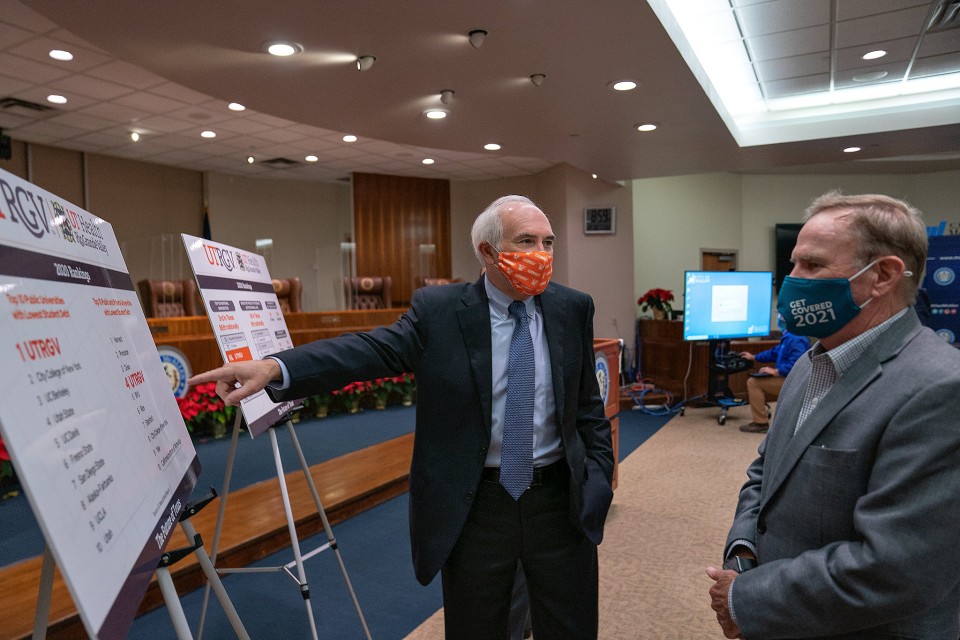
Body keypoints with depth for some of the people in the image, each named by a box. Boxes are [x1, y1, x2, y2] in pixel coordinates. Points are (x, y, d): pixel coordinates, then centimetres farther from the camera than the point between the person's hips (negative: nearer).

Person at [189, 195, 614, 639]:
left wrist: (599, 474, 1)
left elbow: (588, 404, 6)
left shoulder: (572, 309, -1)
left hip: (560, 501, 2)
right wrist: (274, 367, -35)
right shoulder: (438, 310, -9)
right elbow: (371, 350, -21)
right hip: (474, 504, -2)